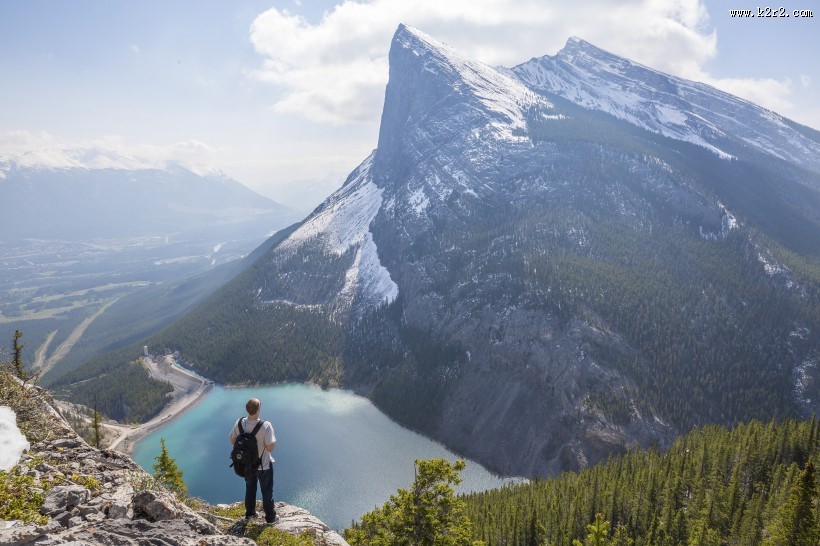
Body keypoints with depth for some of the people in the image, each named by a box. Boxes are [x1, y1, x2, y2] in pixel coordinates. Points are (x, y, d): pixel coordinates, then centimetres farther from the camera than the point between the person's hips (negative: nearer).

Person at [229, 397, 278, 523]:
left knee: (250, 488, 28)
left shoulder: (239, 423, -18)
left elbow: (232, 441, -4)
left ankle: (249, 513, 46)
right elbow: (270, 448, -27)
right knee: (267, 491, 17)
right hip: (263, 465, -4)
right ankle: (270, 517, 32)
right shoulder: (266, 426, -32)